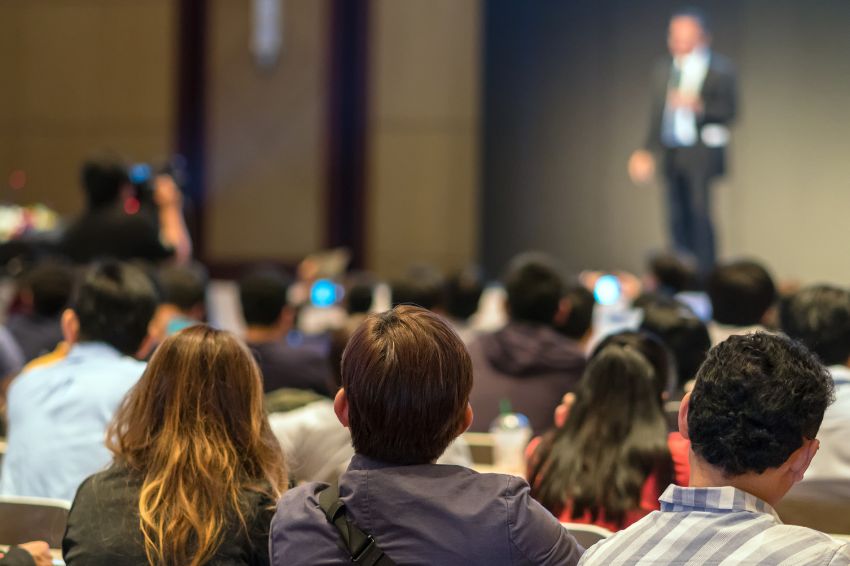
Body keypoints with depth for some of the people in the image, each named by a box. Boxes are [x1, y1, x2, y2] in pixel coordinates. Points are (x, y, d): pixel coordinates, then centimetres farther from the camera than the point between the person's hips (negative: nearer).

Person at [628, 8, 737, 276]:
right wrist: (648, 152, 12)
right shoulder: (663, 70, 16)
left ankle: (705, 272, -11)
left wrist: (700, 106, -24)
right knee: (678, 218, 4)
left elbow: (728, 110, -8)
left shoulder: (720, 69, 0)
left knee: (700, 213, -13)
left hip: (702, 153, -5)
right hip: (671, 153, 5)